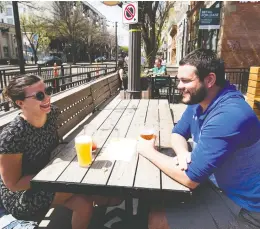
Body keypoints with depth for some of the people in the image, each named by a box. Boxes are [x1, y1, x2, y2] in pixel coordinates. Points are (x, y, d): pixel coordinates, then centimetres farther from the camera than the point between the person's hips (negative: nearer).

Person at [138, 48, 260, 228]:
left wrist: (149, 151, -18)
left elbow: (190, 177, -31)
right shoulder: (198, 100, -5)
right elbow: (178, 133, 4)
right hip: (219, 187, 7)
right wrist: (183, 153, -19)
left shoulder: (228, 116, -33)